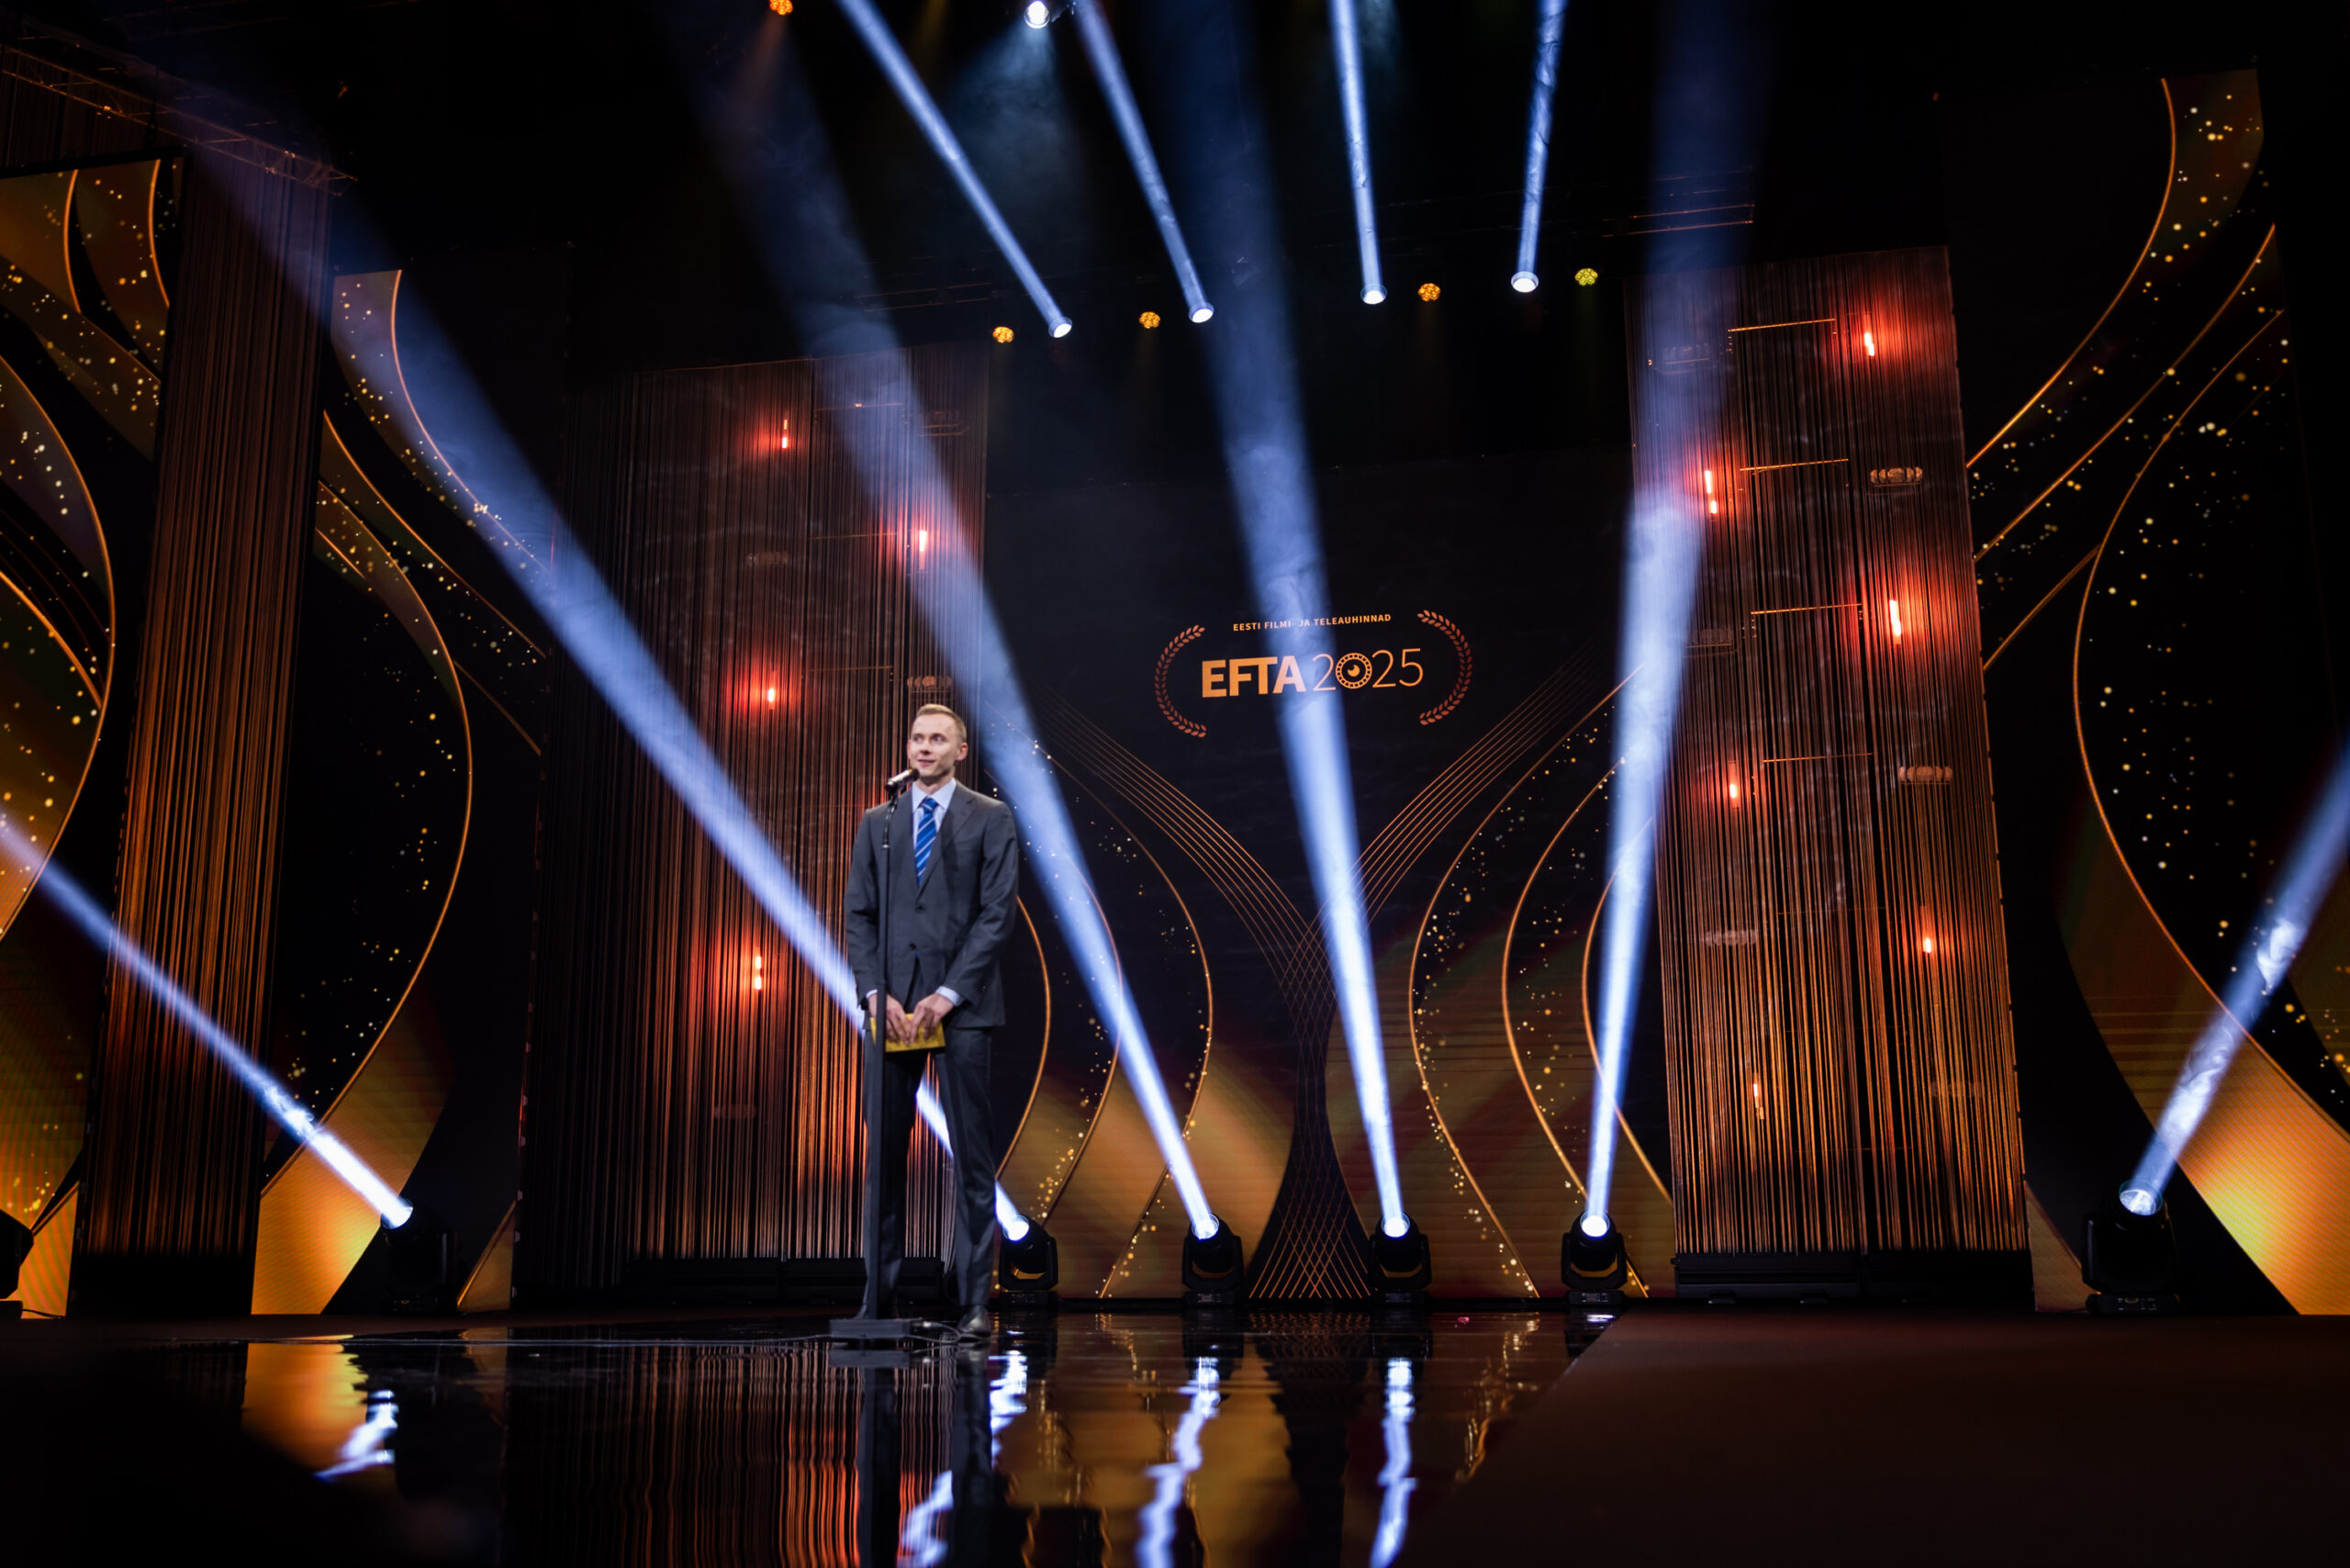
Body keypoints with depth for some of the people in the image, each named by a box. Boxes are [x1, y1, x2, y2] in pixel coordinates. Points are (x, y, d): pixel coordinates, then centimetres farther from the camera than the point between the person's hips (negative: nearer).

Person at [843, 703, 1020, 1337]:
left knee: (972, 1154, -1)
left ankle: (972, 1300, 5)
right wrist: (878, 994, -5)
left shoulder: (991, 819, 5)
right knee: (883, 1152, 3)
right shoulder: (877, 823, 16)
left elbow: (997, 914, -3)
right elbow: (859, 915, 10)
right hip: (890, 1005, 3)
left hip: (962, 1005, -3)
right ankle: (877, 1298, 10)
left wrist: (947, 994, -11)